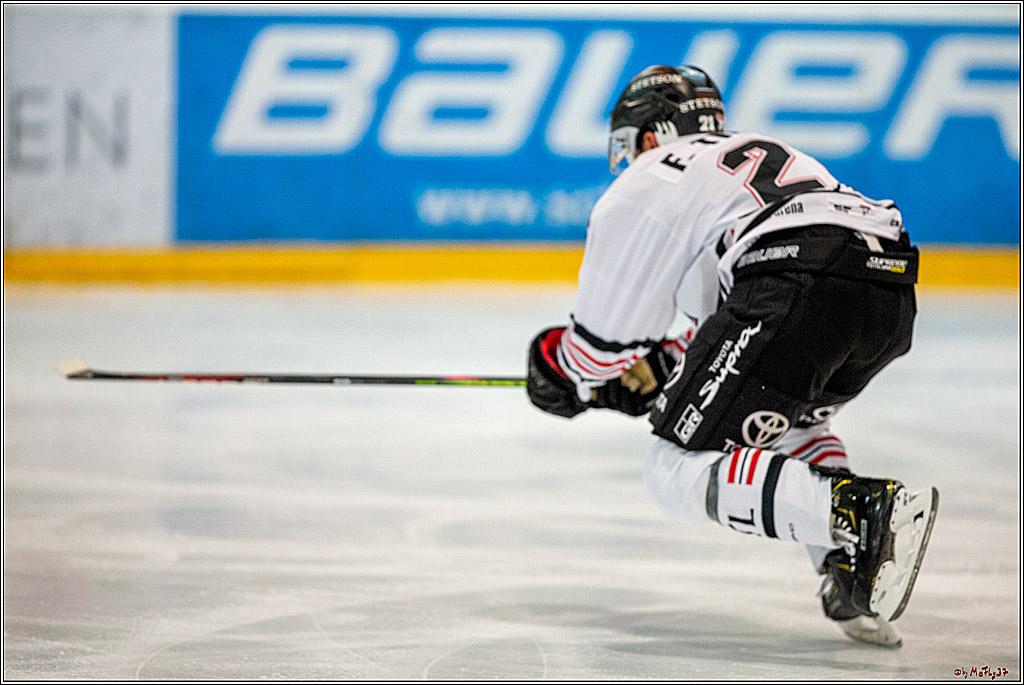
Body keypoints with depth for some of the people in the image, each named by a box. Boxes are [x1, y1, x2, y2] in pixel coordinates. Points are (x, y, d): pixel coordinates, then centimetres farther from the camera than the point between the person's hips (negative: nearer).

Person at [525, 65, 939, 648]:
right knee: (792, 415, 34)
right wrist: (657, 368, 48)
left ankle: (863, 510, -22)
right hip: (893, 291, 7)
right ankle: (856, 581, 12)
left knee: (681, 475, 0)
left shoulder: (643, 186, 20)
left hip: (796, 290, -7)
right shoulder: (768, 153, 41)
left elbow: (604, 337, 22)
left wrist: (560, 368, 42)